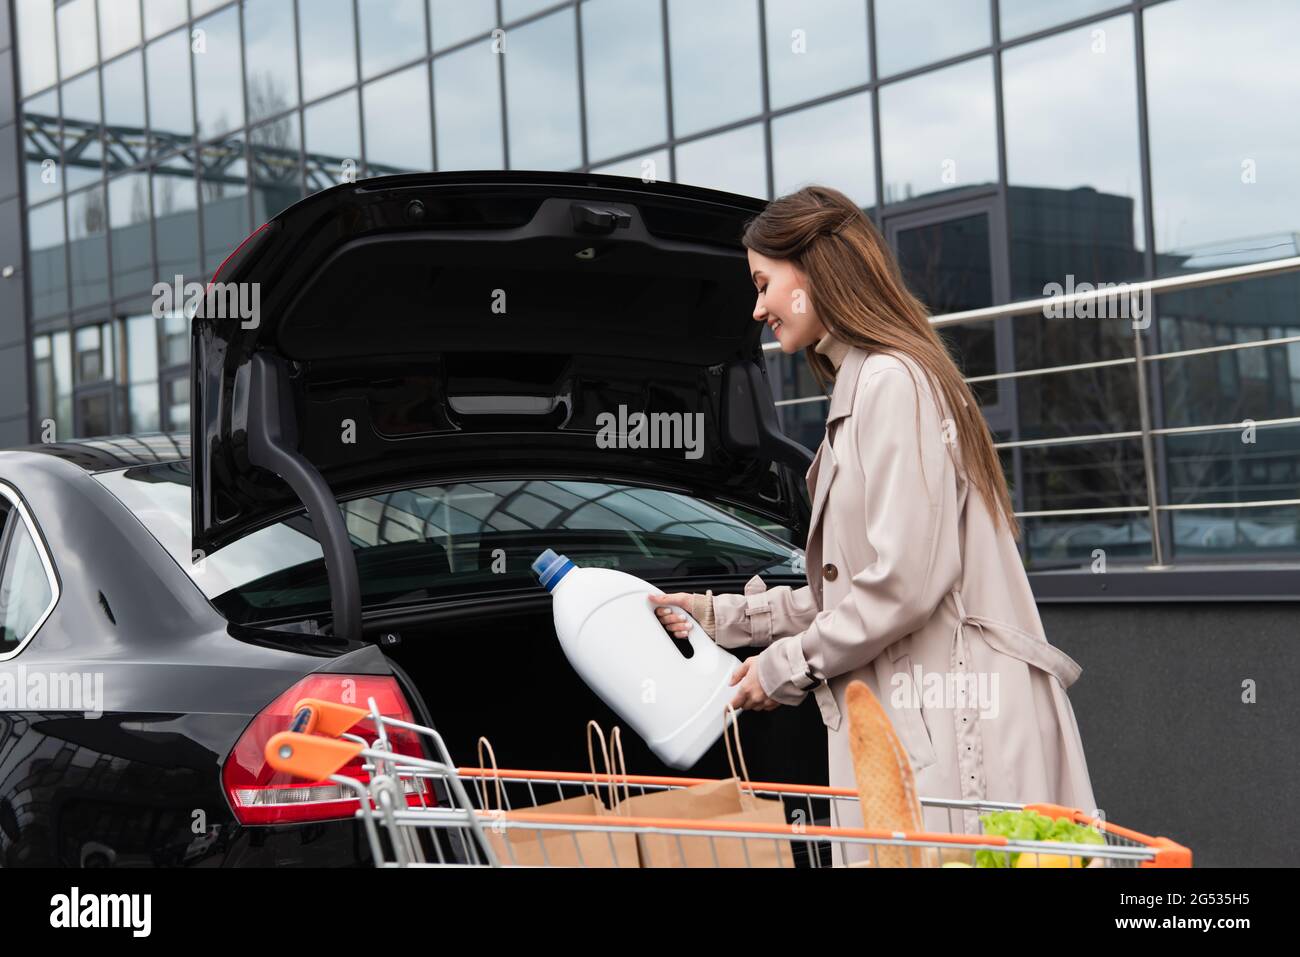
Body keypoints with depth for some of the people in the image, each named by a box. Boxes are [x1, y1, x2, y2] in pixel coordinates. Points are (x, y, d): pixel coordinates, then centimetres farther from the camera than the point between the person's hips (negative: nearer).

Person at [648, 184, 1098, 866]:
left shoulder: (892, 382, -10)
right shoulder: (859, 388, 22)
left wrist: (787, 665, -8)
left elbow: (905, 580, -18)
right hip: (912, 722, 9)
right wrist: (723, 616, 23)